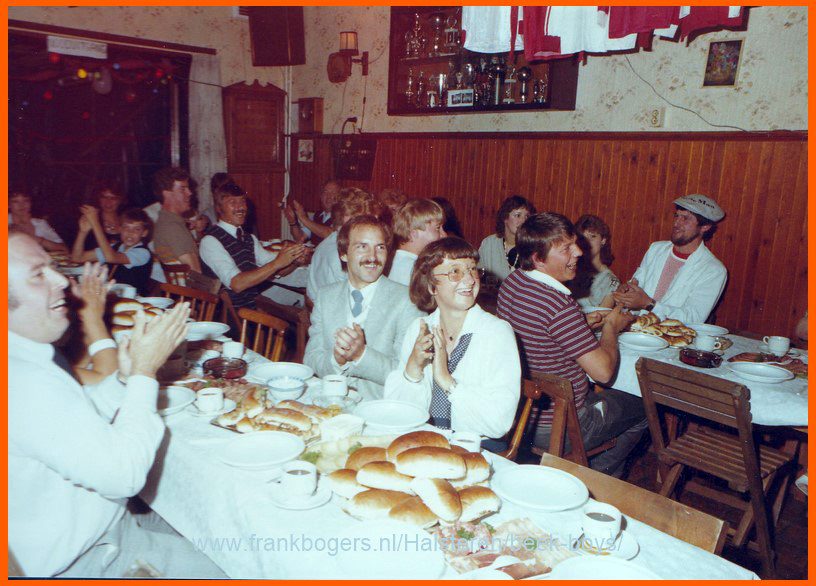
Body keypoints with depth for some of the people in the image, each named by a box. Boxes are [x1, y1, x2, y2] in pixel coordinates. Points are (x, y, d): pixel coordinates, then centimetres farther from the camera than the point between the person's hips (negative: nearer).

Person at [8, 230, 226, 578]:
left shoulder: (30, 355, 1)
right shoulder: (21, 380, -32)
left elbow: (80, 421, 11)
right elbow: (123, 474, -30)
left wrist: (125, 377, -6)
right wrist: (144, 372, -21)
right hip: (83, 561, -9)